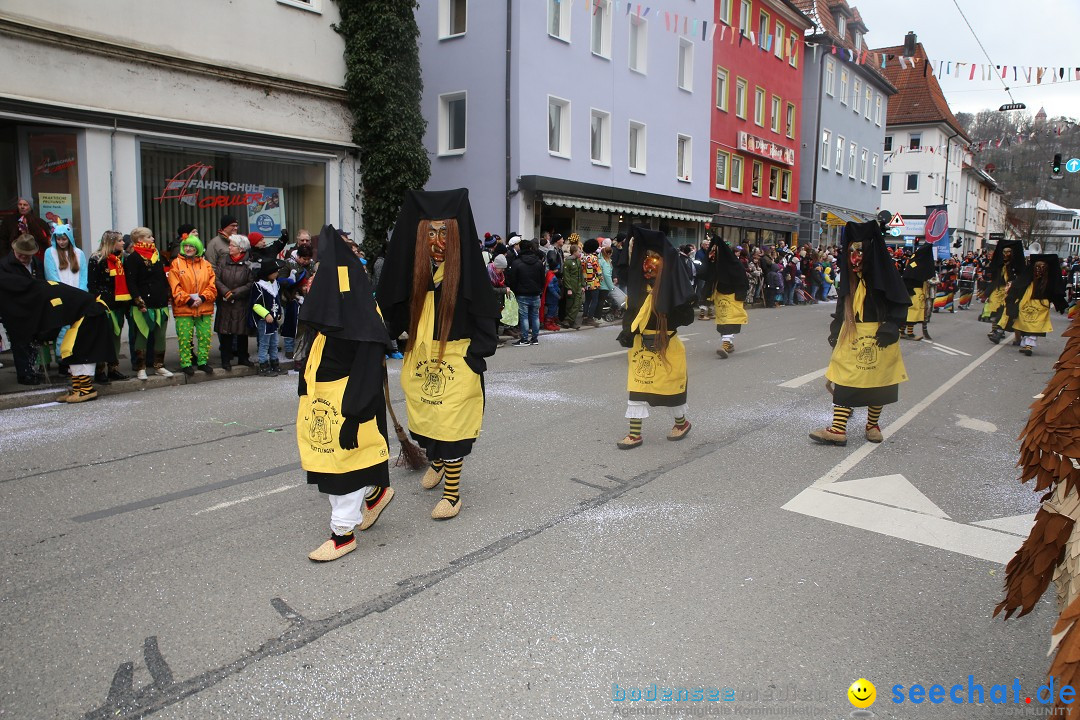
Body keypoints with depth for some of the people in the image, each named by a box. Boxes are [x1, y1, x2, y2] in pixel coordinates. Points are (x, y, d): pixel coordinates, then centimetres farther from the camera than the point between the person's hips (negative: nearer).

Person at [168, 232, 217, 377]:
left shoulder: (206, 264, 10)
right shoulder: (176, 264, 2)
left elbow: (212, 285, 5)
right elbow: (175, 287, -5)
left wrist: (203, 298, -10)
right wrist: (188, 300, -13)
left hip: (204, 308, 3)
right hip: (184, 309, -2)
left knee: (205, 337, 7)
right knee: (185, 338, 0)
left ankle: (203, 361, 19)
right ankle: (186, 363, 9)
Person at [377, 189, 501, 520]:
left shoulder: (467, 271, -11)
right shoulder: (413, 269, 1)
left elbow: (484, 318, -8)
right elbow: (396, 312, 10)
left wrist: (474, 357, -13)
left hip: (456, 360, -4)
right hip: (419, 358, 5)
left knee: (450, 426, -3)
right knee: (425, 417, 17)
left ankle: (452, 494, 12)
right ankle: (437, 463, 47)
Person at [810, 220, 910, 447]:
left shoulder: (884, 272, -10)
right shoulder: (850, 277, 5)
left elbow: (900, 303, -10)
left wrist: (889, 328, -18)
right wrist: (836, 329, 11)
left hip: (877, 335, -4)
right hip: (851, 333, 4)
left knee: (877, 381, 9)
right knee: (844, 378, -1)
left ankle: (872, 425, 26)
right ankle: (838, 429, 0)